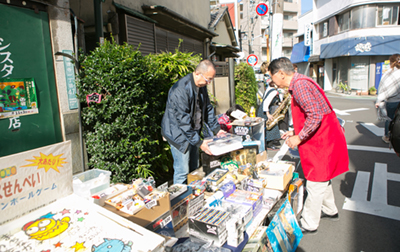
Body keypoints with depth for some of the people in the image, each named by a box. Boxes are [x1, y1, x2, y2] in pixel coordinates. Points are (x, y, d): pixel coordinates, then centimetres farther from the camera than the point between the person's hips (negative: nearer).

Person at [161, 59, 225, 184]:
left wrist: (216, 129, 6)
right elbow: (183, 120, -27)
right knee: (182, 171, -3)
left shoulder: (202, 86, 2)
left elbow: (208, 108, 13)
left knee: (194, 169, 16)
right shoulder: (181, 90, -27)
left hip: (193, 132, 9)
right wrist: (199, 142, -25)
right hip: (179, 134, -8)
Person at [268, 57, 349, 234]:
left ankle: (309, 224, 17)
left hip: (323, 141, -10)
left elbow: (315, 115, -28)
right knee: (322, 179, 24)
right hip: (325, 138, 10)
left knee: (315, 183, 2)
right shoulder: (301, 83, 13)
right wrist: (295, 132, 14)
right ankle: (330, 210, 44)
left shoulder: (300, 85, -20)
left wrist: (299, 137, -19)